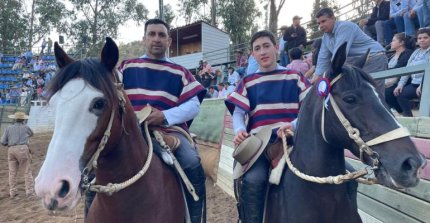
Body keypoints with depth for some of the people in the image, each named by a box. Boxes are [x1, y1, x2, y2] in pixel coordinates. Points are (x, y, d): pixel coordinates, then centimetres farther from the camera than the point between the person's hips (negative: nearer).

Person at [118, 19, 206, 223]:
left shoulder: (180, 72, 13)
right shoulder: (126, 67, 16)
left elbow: (193, 106, 1)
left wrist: (165, 116, -15)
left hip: (170, 129, -1)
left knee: (193, 164, -26)